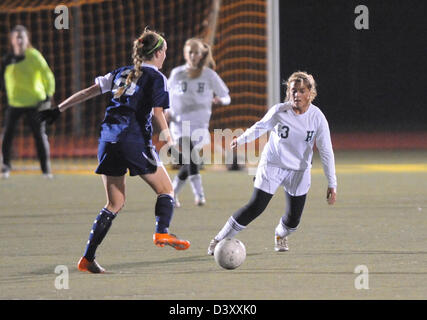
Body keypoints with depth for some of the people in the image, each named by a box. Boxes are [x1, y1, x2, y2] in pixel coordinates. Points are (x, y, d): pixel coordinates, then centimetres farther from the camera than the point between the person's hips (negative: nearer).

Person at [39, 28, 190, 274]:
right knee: (166, 189, 9)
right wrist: (169, 138, 0)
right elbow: (157, 113, -10)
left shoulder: (122, 73, 19)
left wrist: (59, 110, 23)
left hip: (109, 140, 6)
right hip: (135, 140, -6)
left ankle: (88, 258, 2)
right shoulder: (157, 78, 1)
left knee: (115, 204, 10)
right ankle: (162, 232, -17)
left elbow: (88, 92, 18)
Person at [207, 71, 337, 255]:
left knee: (293, 219, -1)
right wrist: (241, 140, 20)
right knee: (255, 208, -12)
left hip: (299, 171, 2)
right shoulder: (279, 111, -16)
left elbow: (326, 152, -7)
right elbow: (261, 127, 7)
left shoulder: (317, 117, -13)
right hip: (272, 165, -2)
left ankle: (280, 235, 36)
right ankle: (219, 240, 1)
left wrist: (332, 184, -9)